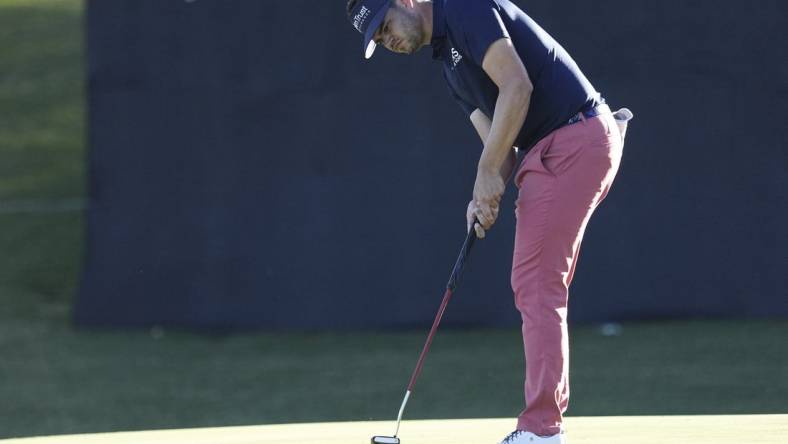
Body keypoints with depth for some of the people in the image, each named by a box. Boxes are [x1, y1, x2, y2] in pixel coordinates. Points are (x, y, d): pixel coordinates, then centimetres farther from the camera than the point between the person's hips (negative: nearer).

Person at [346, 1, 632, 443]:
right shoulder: (448, 60, 22)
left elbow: (516, 85, -18)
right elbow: (500, 140, 18)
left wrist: (488, 172, -15)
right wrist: (487, 197, -2)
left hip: (574, 140, -11)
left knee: (536, 286, -12)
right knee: (539, 289, 13)